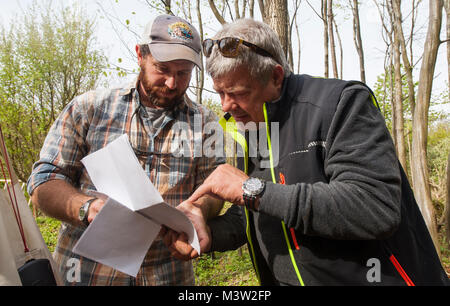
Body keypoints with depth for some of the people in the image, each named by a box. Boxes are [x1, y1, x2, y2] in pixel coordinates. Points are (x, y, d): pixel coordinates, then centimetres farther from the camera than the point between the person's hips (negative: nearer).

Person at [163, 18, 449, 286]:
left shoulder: (341, 102, -18)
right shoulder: (248, 127, 2)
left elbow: (377, 208, -29)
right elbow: (246, 215, 8)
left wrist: (253, 190, -28)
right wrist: (210, 233, -12)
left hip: (361, 276, -5)